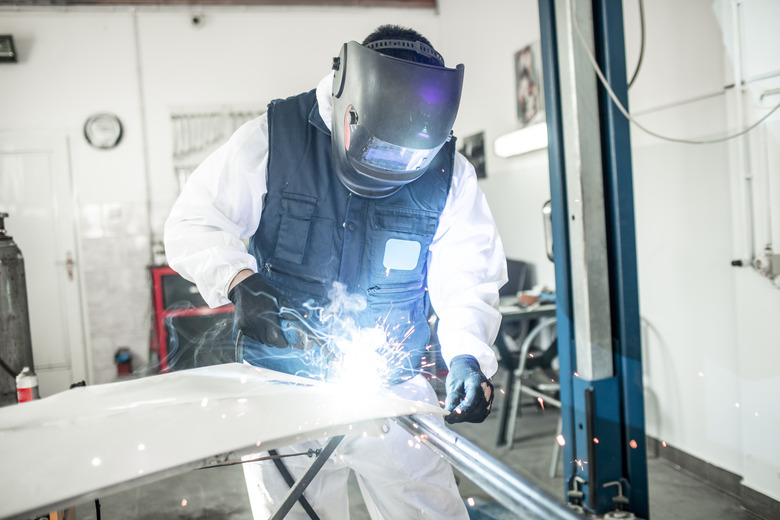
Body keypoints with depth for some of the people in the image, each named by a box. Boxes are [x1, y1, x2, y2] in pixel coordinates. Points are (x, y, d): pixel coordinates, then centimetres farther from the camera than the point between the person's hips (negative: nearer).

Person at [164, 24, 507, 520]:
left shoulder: (449, 173, -4)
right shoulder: (272, 139, -9)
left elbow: (468, 278, -2)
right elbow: (194, 223, -5)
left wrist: (468, 354, -19)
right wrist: (241, 281, -23)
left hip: (395, 388, 1)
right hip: (282, 386, 0)